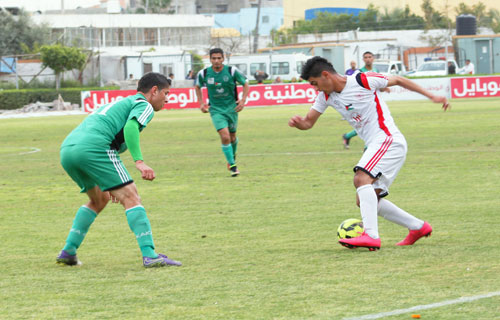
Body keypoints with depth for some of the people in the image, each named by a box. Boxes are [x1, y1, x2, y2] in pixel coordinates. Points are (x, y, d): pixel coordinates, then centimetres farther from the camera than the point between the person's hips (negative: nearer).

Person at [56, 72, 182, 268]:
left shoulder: (120, 103, 37)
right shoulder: (144, 105, 10)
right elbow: (130, 127, -12)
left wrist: (110, 184, 42)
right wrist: (139, 162, -19)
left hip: (67, 149, 9)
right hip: (93, 147, -9)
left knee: (99, 199, 27)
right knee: (130, 196, -7)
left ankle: (68, 252, 22)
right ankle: (149, 255, -18)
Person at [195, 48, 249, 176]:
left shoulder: (232, 71, -10)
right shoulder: (203, 74, -7)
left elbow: (245, 84, 3)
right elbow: (197, 87, 14)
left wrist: (243, 100, -10)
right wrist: (201, 103, 6)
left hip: (231, 108, 1)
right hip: (216, 109, -1)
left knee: (232, 137, 14)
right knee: (225, 136, -17)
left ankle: (232, 156, 46)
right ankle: (232, 165, -9)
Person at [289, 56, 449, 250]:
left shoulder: (362, 81, -10)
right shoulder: (326, 96, 10)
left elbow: (398, 80, 0)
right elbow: (308, 123, 14)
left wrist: (431, 96, 0)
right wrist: (297, 122, -11)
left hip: (388, 140, -9)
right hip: (374, 146, 9)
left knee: (361, 178, -28)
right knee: (364, 202, 8)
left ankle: (371, 236, -40)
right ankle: (418, 227, 18)